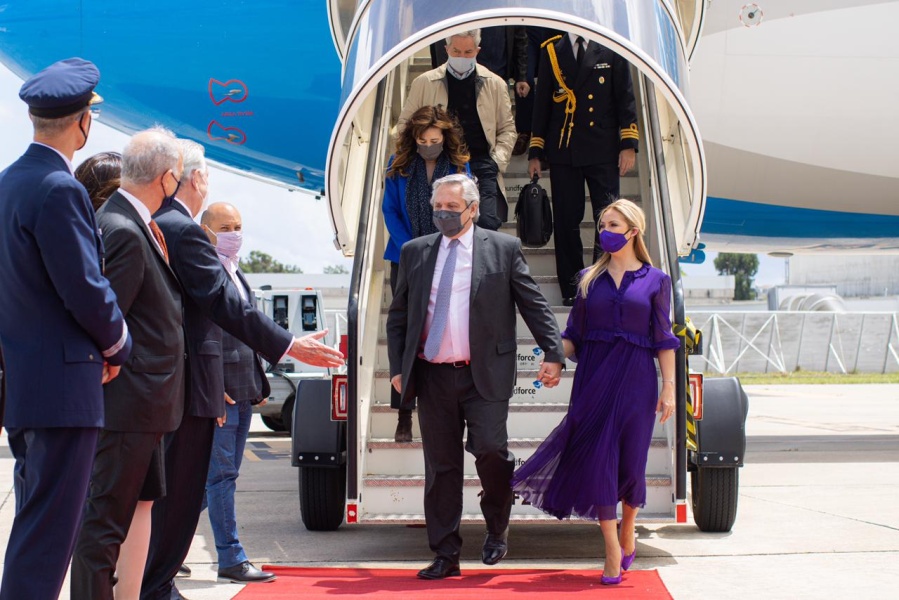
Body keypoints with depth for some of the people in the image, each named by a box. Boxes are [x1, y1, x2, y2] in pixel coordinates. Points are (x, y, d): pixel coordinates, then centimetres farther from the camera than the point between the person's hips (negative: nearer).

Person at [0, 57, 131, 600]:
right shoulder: (59, 190, -18)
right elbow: (87, 291, -19)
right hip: (63, 383, -10)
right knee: (48, 534, -5)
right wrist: (118, 345, 1)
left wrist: (104, 344, 14)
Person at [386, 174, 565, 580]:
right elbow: (398, 316, 15)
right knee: (441, 466, 5)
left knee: (490, 450, -15)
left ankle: (497, 529, 14)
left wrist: (553, 353, -5)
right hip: (432, 377, 3)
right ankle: (446, 555, 13)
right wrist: (398, 367, 6)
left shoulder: (504, 249, 4)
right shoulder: (415, 252, 12)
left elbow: (534, 305, 3)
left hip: (485, 376, -3)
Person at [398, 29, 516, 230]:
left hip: (481, 163, 0)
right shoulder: (424, 83, 10)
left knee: (487, 222, -18)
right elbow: (404, 124, 16)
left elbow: (507, 129, 18)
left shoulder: (494, 84, 13)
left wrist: (497, 160, 2)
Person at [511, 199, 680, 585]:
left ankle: (627, 530, 30)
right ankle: (613, 550, 0)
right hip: (594, 378, 1)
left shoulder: (655, 280, 4)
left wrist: (669, 387, -3)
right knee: (597, 456, -5)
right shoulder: (590, 278, 9)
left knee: (630, 459, 3)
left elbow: (663, 339, 2)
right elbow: (574, 333, 9)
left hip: (635, 380, -1)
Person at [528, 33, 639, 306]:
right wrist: (535, 152, 9)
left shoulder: (610, 49, 6)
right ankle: (571, 290, 11)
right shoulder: (552, 50, 10)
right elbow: (541, 102, 12)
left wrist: (628, 144, -5)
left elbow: (625, 97, 4)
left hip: (603, 150, -1)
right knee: (566, 221, 3)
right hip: (563, 151, 2)